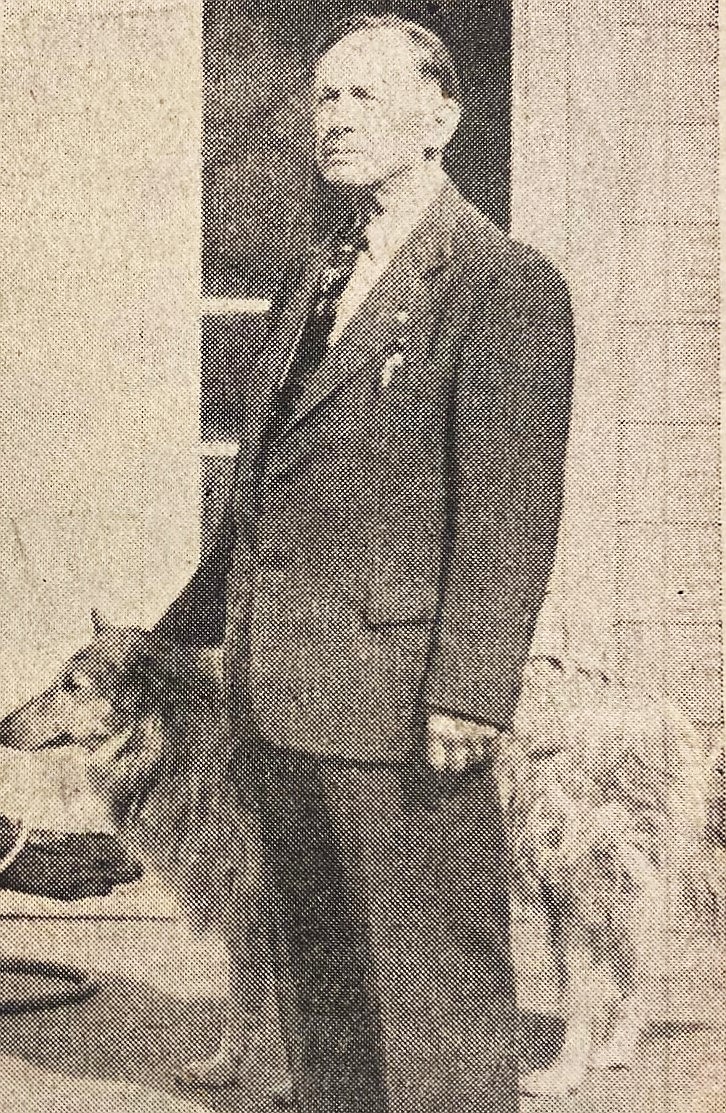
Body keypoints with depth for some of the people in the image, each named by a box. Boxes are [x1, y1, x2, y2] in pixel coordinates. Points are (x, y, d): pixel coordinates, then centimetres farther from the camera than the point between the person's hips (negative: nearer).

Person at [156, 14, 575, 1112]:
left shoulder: (507, 286, -8)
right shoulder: (322, 276, 18)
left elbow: (512, 509, -15)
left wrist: (470, 692, -22)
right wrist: (190, 628, 29)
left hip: (398, 693, -8)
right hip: (283, 694, 9)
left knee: (431, 975, 0)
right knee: (313, 967, 16)